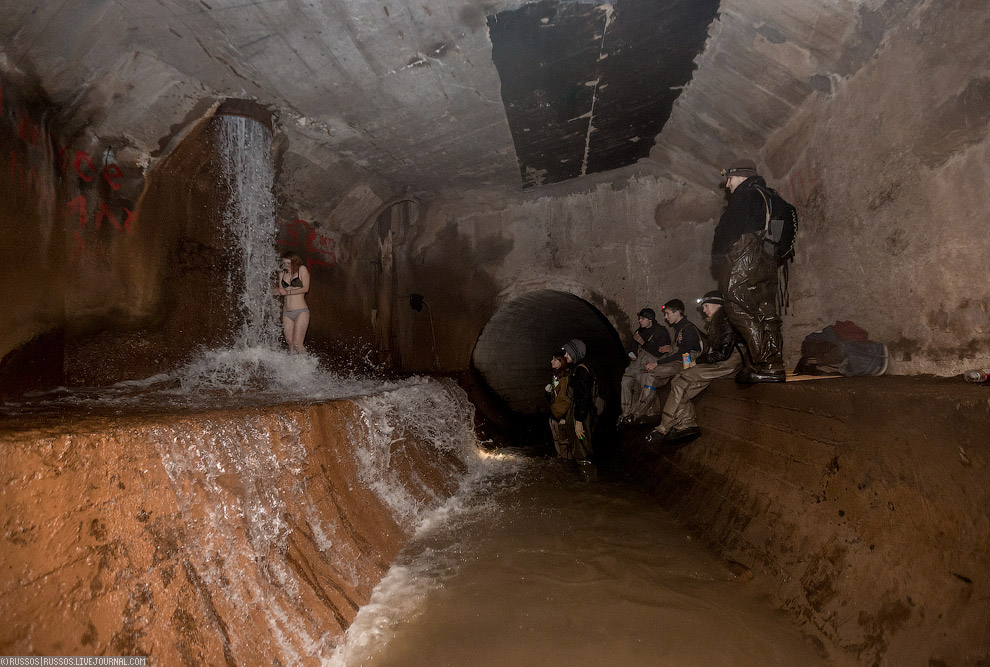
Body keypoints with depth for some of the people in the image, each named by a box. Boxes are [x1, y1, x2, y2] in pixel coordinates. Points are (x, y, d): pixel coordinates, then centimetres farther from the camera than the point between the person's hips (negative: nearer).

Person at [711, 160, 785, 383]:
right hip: (767, 262, 9)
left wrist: (717, 256, 3)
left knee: (737, 308, -9)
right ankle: (774, 366, 7)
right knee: (766, 314, 7)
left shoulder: (745, 194, -3)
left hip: (743, 260, -9)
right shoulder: (769, 197, 26)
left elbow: (728, 229, -11)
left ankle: (762, 367, -12)